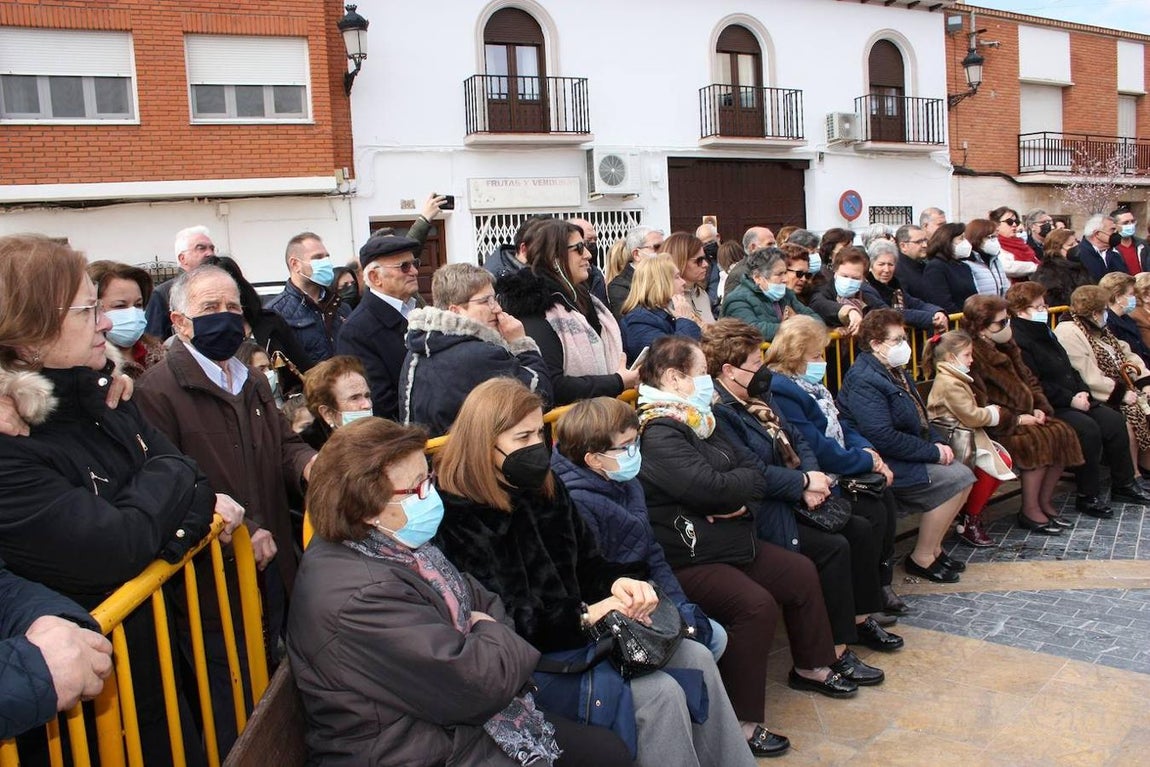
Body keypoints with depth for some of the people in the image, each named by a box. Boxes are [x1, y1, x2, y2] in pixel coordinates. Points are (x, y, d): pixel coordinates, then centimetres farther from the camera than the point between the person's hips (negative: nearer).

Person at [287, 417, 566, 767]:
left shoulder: (397, 546, 1)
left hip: (455, 725, 9)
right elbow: (477, 684, -28)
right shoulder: (362, 596, -29)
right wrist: (493, 634, -8)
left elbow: (482, 602, 8)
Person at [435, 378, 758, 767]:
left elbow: (587, 566, 12)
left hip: (580, 629, 8)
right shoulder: (456, 519, -18)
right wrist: (585, 616, -23)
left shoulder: (544, 487, 8)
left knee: (696, 657, -4)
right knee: (660, 692, -21)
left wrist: (618, 583, -11)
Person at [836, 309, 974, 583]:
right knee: (954, 481, -16)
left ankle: (934, 547, 13)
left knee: (963, 476, 3)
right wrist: (933, 452, -20)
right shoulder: (863, 381, -20)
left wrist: (938, 442, 2)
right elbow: (883, 438, -28)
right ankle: (921, 559, -3)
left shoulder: (895, 371, 14)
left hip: (911, 456, 10)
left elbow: (919, 418, 22)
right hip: (885, 465, -10)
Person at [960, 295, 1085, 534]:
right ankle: (1030, 512, -12)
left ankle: (1045, 502, 5)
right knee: (1039, 440, -26)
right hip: (992, 428, -10)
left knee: (1061, 432, -6)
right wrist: (1016, 419, -19)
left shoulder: (1005, 347, 13)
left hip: (1022, 416, 10)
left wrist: (1039, 407, 3)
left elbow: (1028, 380, 22)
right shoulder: (971, 357, -19)